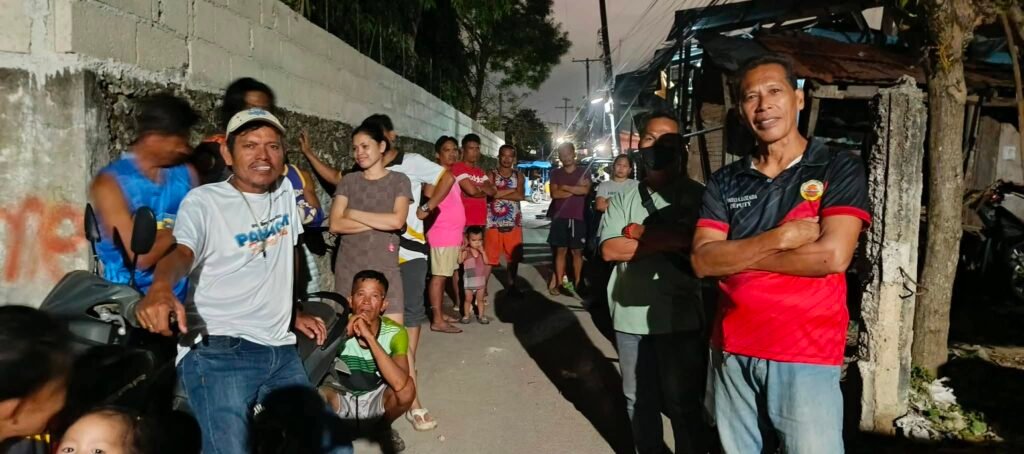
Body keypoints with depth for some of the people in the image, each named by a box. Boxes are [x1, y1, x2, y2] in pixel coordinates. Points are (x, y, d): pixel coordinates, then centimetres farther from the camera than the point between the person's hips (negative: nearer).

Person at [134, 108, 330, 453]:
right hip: (219, 352, -6)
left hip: (281, 350, 7)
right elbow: (181, 252, -26)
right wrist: (160, 288, -47)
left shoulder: (285, 191, 12)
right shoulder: (203, 201, -7)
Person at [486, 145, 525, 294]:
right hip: (493, 222, -3)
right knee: (489, 257, -4)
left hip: (513, 222, 3)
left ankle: (511, 284, 26)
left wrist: (499, 194, -12)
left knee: (514, 255, 11)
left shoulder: (518, 176, 9)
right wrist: (512, 190, -10)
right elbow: (490, 193, -16)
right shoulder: (491, 175, 1)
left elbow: (521, 196, -7)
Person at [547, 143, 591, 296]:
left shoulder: (583, 172, 8)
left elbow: (585, 190, -11)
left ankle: (577, 283, 9)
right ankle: (559, 283, 3)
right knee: (560, 250, 1)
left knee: (577, 251, 3)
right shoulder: (556, 173, 10)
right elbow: (555, 194, -5)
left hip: (578, 217, 0)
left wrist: (565, 187, -8)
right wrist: (576, 189, -7)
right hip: (560, 217, 0)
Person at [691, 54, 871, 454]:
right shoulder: (725, 181, 6)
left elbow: (832, 256, -17)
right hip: (732, 352, 4)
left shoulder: (839, 169, -3)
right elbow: (702, 261, -6)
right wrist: (781, 237, -17)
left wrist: (738, 256, -10)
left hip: (807, 356, -3)